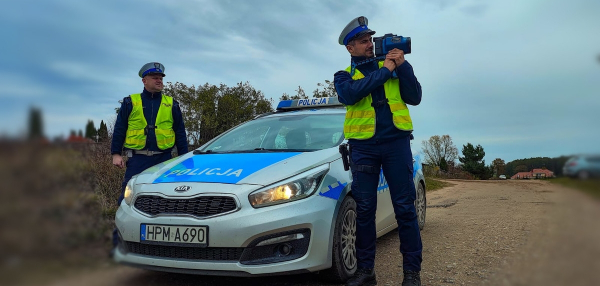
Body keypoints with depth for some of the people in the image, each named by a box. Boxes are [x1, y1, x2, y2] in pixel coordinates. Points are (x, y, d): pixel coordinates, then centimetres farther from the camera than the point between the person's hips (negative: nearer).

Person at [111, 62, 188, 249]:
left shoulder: (171, 104, 11)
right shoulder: (130, 102, 7)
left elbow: (180, 133, 10)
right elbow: (119, 129, 7)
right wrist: (116, 154, -3)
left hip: (164, 159, 2)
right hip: (137, 159, -1)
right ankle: (119, 242, 5)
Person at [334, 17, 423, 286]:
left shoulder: (392, 66, 14)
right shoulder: (344, 75, 11)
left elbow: (414, 98, 5)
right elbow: (349, 95, -13)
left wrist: (403, 66, -5)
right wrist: (384, 71, -11)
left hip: (396, 141, 0)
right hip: (363, 146, 0)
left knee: (405, 208, 0)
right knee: (364, 209, 3)